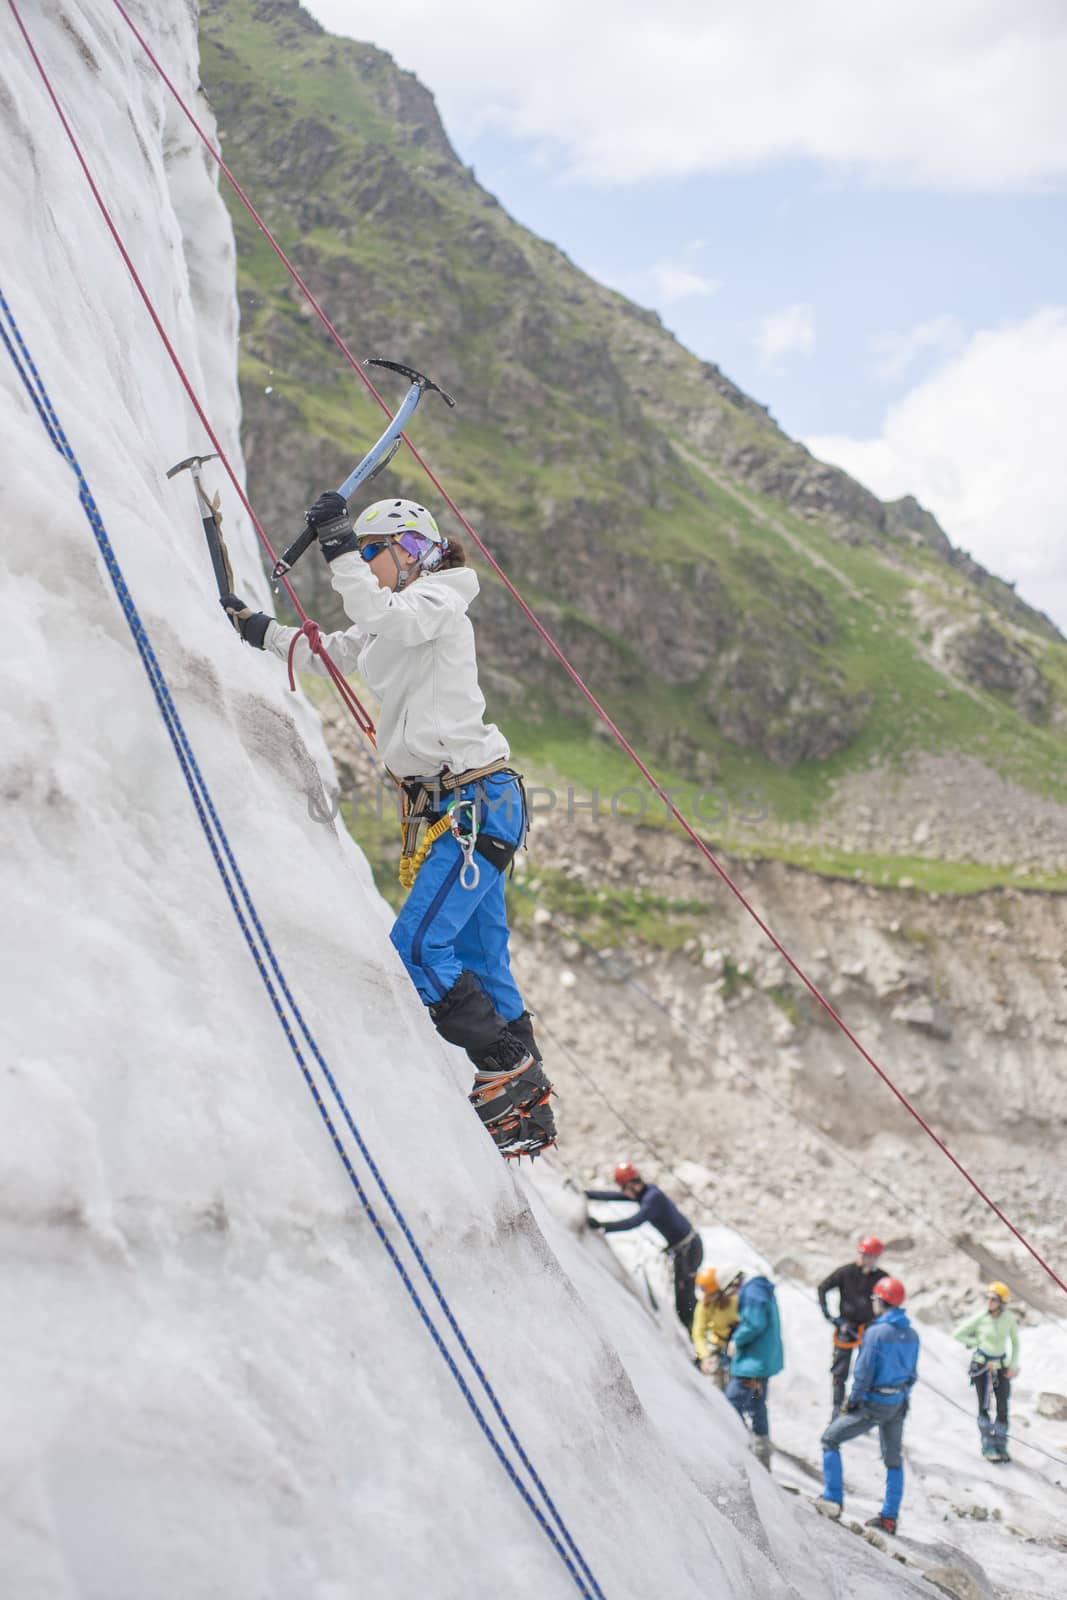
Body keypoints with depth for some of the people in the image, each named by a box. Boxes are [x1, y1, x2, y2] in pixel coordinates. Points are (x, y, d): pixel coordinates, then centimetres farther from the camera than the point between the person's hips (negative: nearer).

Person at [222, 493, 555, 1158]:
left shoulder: (438, 601, -6)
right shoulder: (401, 619, 22)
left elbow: (383, 622, -28)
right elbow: (328, 653, 29)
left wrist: (341, 549, -28)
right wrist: (260, 629, 19)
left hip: (479, 800, -10)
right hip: (460, 805, 10)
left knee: (417, 945, -15)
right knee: (479, 964, 9)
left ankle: (509, 1073, -7)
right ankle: (530, 1111, 14)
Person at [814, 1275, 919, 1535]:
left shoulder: (876, 1332, -19)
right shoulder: (911, 1335, 3)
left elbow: (864, 1371, -18)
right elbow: (912, 1373, 10)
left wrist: (852, 1401, -6)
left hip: (873, 1405, -7)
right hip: (899, 1404, 7)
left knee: (830, 1439, 6)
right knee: (893, 1459, 16)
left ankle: (832, 1500, 3)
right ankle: (890, 1517, 21)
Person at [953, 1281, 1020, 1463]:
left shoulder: (1009, 1318, -10)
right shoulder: (980, 1318, -16)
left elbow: (1015, 1341, 5)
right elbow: (958, 1334, -6)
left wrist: (1013, 1366, -2)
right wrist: (979, 1343, -10)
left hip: (1001, 1365, 2)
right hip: (981, 1364, -2)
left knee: (1002, 1407, 3)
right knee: (984, 1407, -1)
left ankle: (1001, 1446, 15)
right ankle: (988, 1447, 8)